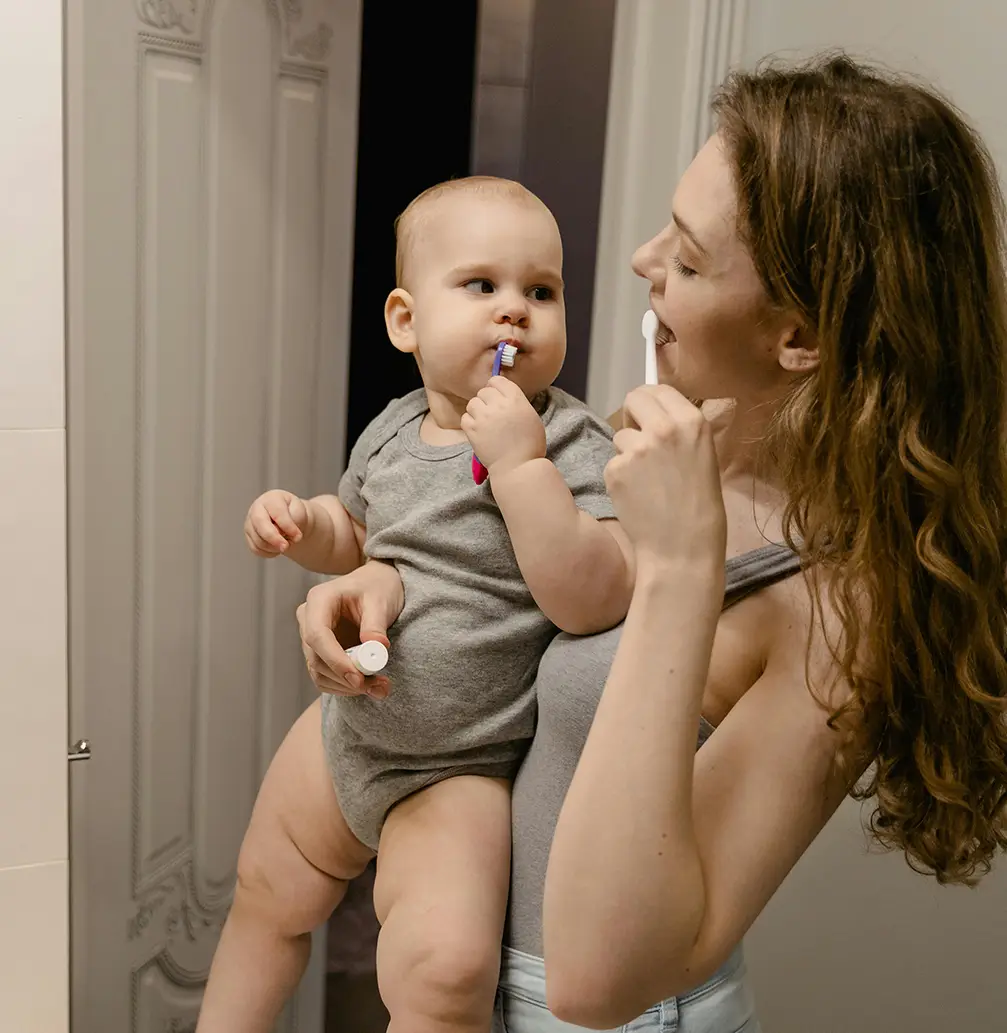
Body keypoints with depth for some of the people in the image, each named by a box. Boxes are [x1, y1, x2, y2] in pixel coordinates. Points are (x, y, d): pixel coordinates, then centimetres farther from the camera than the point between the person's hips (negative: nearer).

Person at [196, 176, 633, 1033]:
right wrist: (297, 521, -4)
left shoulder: (573, 448, -20)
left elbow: (593, 603, -33)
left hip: (459, 770, -6)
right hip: (349, 727, 6)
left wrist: (520, 463, -36)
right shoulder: (393, 430, -2)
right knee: (268, 897, 23)